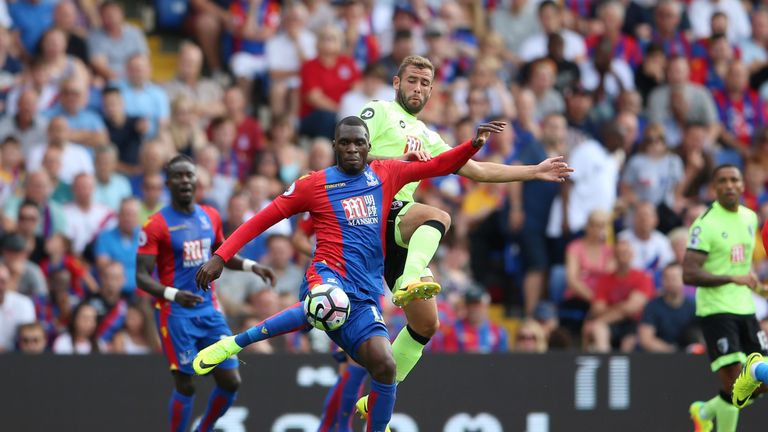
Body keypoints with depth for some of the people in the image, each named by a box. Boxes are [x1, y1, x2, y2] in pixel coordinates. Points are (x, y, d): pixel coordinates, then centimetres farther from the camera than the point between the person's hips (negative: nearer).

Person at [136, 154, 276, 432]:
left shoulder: (211, 217, 8)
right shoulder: (156, 225, -10)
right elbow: (142, 277, -14)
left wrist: (251, 266, 7)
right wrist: (173, 294, -31)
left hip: (209, 311, 6)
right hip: (175, 314, -6)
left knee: (230, 381, 3)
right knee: (185, 385, -7)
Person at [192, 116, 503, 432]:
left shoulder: (385, 175, 16)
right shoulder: (314, 185, 7)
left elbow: (440, 166, 22)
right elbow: (263, 219, 9)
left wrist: (475, 144, 5)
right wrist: (220, 256, 2)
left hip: (365, 295, 4)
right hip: (328, 276, -4)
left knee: (384, 366, -19)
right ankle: (235, 343, -29)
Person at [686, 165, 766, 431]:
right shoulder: (705, 224, -14)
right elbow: (689, 274, -21)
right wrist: (734, 279, -25)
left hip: (745, 309, 7)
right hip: (716, 310, -7)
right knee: (733, 382, -13)